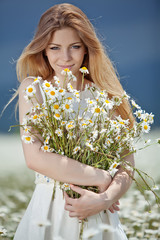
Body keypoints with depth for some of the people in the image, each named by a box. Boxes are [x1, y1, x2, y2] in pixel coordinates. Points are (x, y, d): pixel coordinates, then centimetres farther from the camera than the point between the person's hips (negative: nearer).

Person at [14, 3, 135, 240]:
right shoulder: (33, 88, -3)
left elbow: (127, 164, -2)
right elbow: (35, 157, -16)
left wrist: (106, 198, -20)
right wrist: (101, 178, -15)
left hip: (101, 219, 2)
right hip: (49, 213, -1)